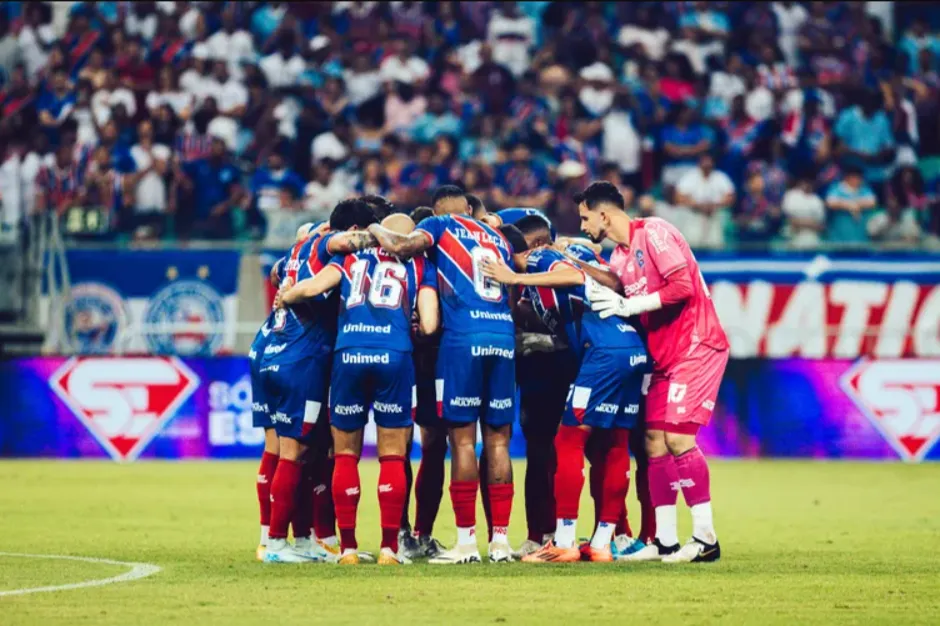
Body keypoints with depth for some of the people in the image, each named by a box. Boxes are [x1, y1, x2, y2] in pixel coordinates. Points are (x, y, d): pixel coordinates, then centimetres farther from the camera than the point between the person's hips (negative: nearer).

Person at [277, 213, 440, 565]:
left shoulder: (351, 258, 19)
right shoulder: (419, 266, 16)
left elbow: (311, 287, 2)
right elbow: (428, 325, 3)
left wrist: (283, 299, 22)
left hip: (349, 355, 1)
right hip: (394, 356, -1)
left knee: (345, 454, 11)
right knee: (392, 456, 7)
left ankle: (348, 547, 9)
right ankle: (389, 547, 2)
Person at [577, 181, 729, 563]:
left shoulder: (654, 234, -13)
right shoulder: (618, 257, 15)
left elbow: (682, 287, -22)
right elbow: (616, 301, 18)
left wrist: (629, 305, -21)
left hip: (696, 347, -9)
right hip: (665, 357, 9)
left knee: (677, 438, -14)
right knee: (654, 441, 4)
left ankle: (705, 538, -10)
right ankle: (665, 542, 7)